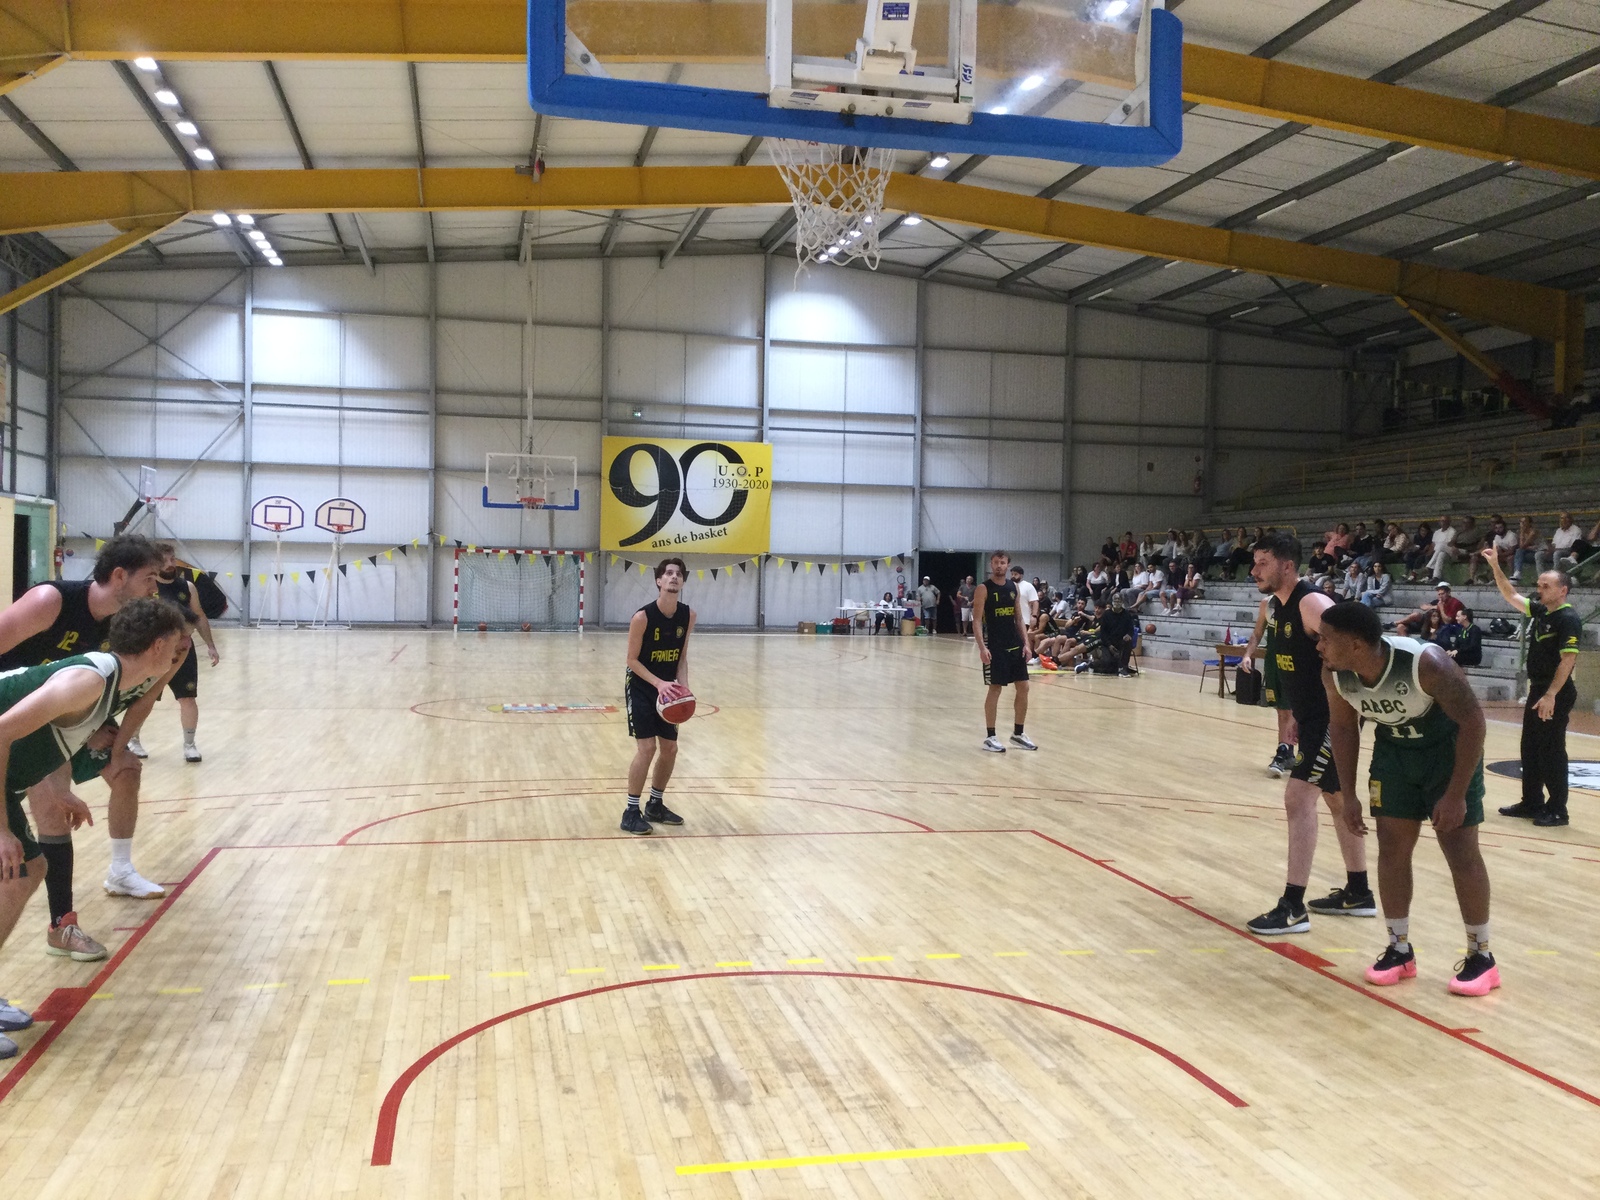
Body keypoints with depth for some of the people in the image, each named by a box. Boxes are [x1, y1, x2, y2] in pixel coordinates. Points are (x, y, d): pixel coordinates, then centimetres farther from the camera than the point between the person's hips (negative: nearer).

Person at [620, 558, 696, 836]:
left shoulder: (688, 616, -7)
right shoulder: (642, 617, -23)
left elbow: (682, 656, 3)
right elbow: (632, 660, -16)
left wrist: (683, 685, -13)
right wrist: (659, 683, -26)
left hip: (668, 688, 6)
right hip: (641, 688, -6)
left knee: (670, 749, 9)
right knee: (647, 747, -14)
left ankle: (655, 805, 26)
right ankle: (631, 812, -3)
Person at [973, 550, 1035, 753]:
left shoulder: (1014, 587, 10)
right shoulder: (984, 588, -8)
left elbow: (1019, 618, 13)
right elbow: (977, 621, -11)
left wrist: (1026, 643, 4)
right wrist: (982, 647, -21)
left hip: (1015, 644, 6)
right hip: (994, 646, -6)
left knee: (1023, 687, 7)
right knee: (994, 689, -3)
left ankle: (1018, 734, 19)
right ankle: (990, 737, 6)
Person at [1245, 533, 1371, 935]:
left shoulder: (1312, 604, -20)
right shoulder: (1277, 606, 8)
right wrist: (1297, 716, 19)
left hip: (1335, 717, -10)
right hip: (1312, 716, 10)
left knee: (1298, 796, -13)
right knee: (1336, 798, 18)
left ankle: (1293, 907, -8)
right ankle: (1358, 893, 32)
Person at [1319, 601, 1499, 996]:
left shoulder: (1426, 664, -37)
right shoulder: (1334, 675, -21)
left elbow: (1472, 720, -25)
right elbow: (1343, 727, -2)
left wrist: (1456, 794, -24)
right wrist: (1349, 795, -1)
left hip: (1449, 748, -4)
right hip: (1394, 749, 5)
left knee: (1460, 852, -2)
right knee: (1392, 849, 4)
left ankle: (1481, 956, 13)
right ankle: (1399, 950, 18)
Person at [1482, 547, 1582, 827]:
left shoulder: (1569, 619, -15)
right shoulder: (1540, 611, 9)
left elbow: (1568, 659, -21)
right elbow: (1512, 596, 19)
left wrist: (1551, 695, -25)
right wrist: (1495, 567, 8)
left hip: (1556, 694, -9)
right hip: (1537, 690, 9)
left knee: (1551, 751, -4)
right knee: (1530, 749, 12)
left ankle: (1557, 810, 4)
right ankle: (1532, 803, 21)